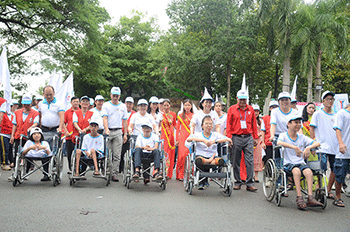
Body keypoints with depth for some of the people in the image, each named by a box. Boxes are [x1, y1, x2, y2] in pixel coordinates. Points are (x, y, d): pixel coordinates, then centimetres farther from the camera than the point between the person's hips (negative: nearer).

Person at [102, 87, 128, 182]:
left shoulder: (123, 106, 12)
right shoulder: (106, 105, 5)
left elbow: (124, 121, 14)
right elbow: (105, 118, -7)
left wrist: (125, 134, 7)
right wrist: (106, 129, -24)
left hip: (118, 132, 2)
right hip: (108, 131, -1)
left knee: (117, 155, -1)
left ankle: (115, 174, 3)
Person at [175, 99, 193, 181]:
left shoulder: (193, 116, 11)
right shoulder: (180, 116, 10)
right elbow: (177, 128, 10)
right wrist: (177, 139, 5)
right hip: (182, 138, -1)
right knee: (182, 155, -8)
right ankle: (180, 175, -2)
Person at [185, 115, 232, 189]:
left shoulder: (216, 135, 16)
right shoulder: (197, 134, 11)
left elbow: (229, 140, -1)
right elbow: (188, 139, -12)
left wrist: (215, 141, -15)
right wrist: (203, 140, -20)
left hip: (213, 156, 3)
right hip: (201, 155, -3)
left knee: (221, 161, -34)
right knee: (199, 161, -41)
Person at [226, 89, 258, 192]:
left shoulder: (250, 109, 12)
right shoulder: (232, 109, 6)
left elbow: (254, 124, 15)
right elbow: (228, 124, 3)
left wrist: (255, 137, 12)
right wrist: (229, 137, -5)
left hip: (248, 138, 1)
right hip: (236, 138, -1)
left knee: (250, 160, -5)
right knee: (236, 161, 4)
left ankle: (250, 184, -2)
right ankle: (238, 182, 14)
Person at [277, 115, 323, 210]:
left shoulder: (302, 137, 15)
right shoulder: (283, 135, 4)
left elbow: (317, 143, 4)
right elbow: (279, 143, -21)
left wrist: (308, 148, -18)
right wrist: (295, 147, -32)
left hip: (301, 163, 3)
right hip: (288, 163, -3)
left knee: (308, 171, -29)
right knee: (296, 170, -35)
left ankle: (310, 197, -32)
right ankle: (299, 198, -34)